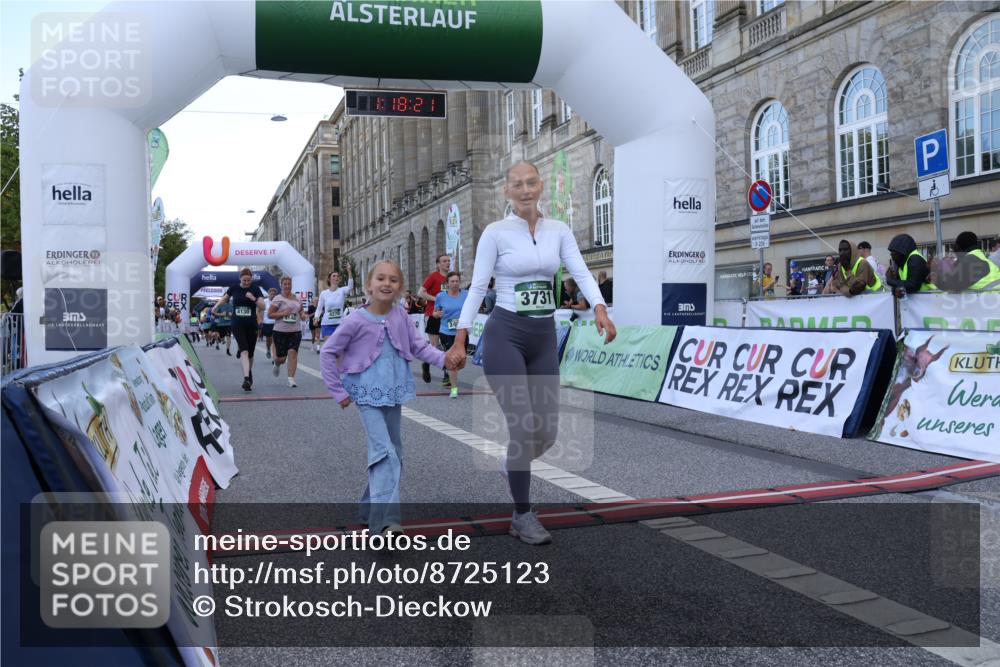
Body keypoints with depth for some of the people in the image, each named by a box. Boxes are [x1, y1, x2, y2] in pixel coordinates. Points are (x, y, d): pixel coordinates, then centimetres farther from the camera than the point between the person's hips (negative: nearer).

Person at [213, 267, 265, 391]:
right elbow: (225, 298, 22)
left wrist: (254, 298, -23)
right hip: (237, 324, -1)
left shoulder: (255, 289, -1)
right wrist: (216, 307, 17)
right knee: (244, 351, -18)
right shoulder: (234, 288, 2)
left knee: (250, 353, 10)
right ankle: (247, 378, -26)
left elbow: (262, 306, -9)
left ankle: (249, 373, 34)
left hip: (251, 325, 1)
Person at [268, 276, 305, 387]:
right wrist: (283, 313, -18)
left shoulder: (297, 299, 10)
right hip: (280, 332, -3)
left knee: (293, 353, -12)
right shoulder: (278, 299, -3)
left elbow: (301, 309, 27)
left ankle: (291, 379, -8)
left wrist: (303, 314, 4)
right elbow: (269, 314, -6)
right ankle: (276, 363, 41)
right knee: (281, 358, 2)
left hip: (295, 331, 3)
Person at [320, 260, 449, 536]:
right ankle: (385, 520, -22)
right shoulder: (356, 320, -13)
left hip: (393, 393, 6)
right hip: (368, 395, -6)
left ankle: (371, 507, 32)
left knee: (393, 452, 15)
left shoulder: (401, 315, -1)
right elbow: (328, 353, -6)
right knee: (385, 453, -18)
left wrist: (444, 358, -14)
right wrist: (338, 392, -6)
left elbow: (418, 345, 4)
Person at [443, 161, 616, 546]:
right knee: (524, 428, -8)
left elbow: (581, 273, -6)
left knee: (547, 431, 6)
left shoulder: (560, 231, 7)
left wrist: (599, 308, -25)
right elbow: (477, 286, -6)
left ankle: (515, 463, 42)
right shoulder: (495, 232, -5)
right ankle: (522, 516, 9)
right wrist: (460, 339, -11)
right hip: (505, 334, -5)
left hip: (544, 337, 5)